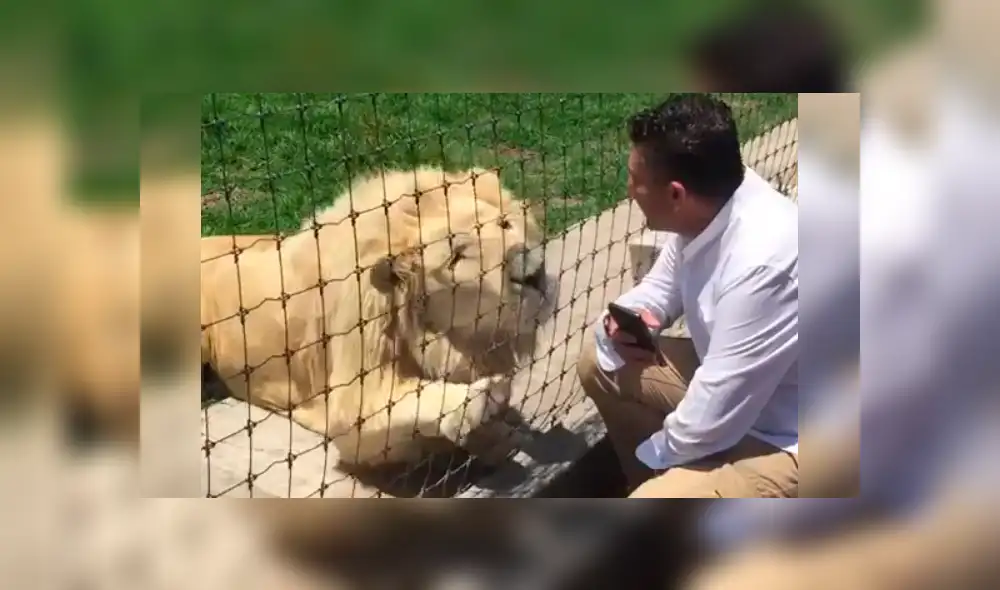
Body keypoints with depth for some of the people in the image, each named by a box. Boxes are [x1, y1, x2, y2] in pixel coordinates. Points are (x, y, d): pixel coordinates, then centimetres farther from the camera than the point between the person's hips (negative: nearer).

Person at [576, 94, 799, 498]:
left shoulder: (761, 265, -35)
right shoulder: (706, 211, -8)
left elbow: (710, 423, -28)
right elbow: (662, 287, 13)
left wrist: (652, 456, -8)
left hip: (785, 440, -9)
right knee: (599, 364, 12)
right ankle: (657, 484, 25)